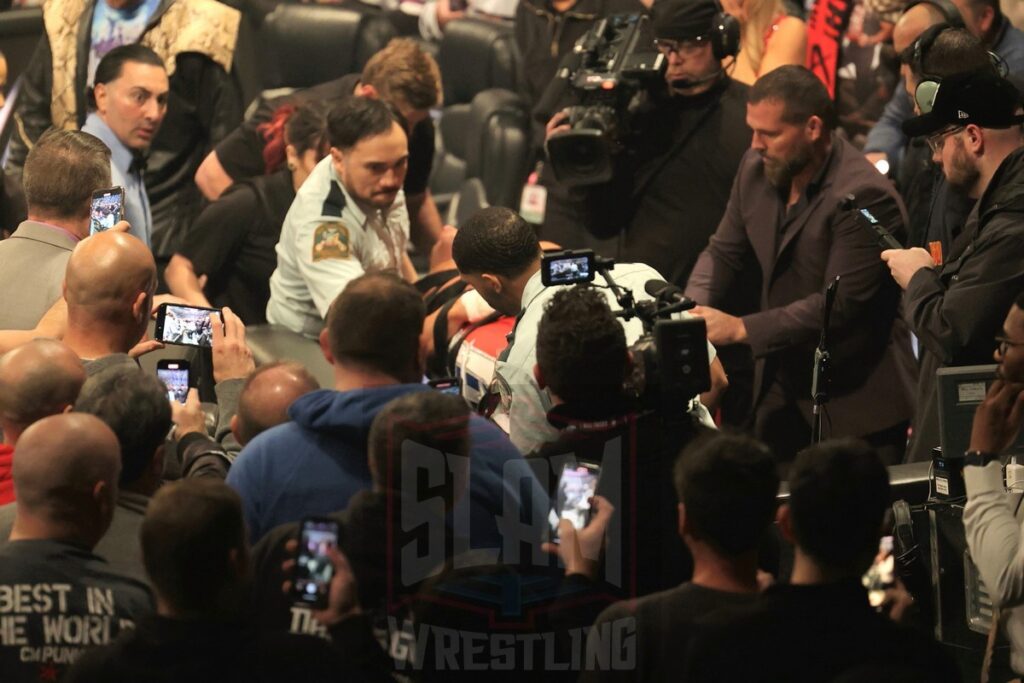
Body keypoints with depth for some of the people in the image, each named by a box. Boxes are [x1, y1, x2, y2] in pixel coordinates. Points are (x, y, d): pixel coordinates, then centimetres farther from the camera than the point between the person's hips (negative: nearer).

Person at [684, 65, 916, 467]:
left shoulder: (864, 196, -23)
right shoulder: (757, 169, 2)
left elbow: (840, 305, -26)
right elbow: (723, 252, 13)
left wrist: (740, 328, -25)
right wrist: (693, 312, -8)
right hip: (781, 384, 7)